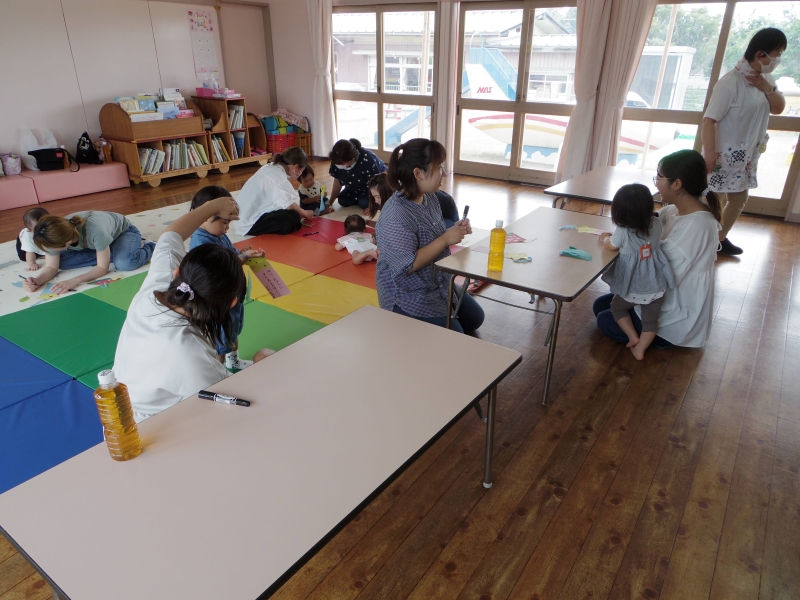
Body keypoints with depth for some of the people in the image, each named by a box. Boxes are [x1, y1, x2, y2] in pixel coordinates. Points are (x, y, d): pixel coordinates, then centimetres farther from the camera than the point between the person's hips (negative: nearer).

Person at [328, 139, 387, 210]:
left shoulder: (367, 159, -39)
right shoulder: (338, 161, -22)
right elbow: (337, 181, -7)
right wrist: (330, 203, -8)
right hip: (356, 188, 6)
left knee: (364, 203, -27)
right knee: (342, 200, -12)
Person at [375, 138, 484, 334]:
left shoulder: (430, 198, -1)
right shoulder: (396, 217, -28)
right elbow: (408, 265, -29)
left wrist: (454, 230, -6)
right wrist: (446, 239, -26)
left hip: (438, 284, 9)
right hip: (408, 296, -9)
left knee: (474, 319, 18)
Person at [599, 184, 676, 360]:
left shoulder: (623, 232, -22)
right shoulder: (656, 224, -9)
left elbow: (609, 246, 0)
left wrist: (606, 237, 20)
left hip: (632, 289, -3)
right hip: (655, 288, 3)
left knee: (617, 308, 25)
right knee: (650, 320, 18)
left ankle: (633, 337, 19)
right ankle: (640, 349, 18)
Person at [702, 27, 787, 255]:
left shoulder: (765, 79, 5)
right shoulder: (731, 82, -21)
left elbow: (779, 108, 10)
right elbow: (709, 120, -24)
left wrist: (767, 88, -8)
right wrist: (709, 153, -28)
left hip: (746, 156, 9)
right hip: (723, 155, -9)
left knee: (739, 199, 18)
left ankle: (720, 238, 35)